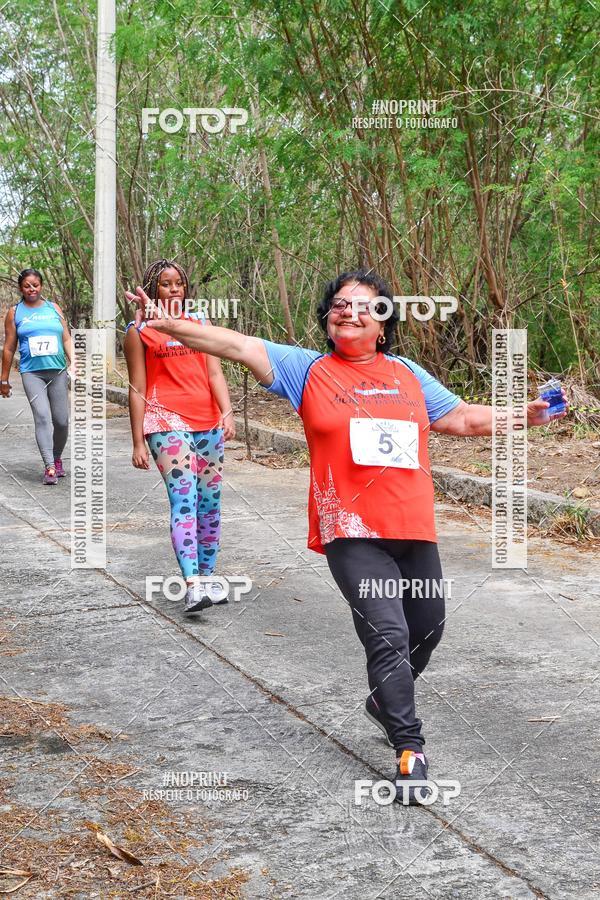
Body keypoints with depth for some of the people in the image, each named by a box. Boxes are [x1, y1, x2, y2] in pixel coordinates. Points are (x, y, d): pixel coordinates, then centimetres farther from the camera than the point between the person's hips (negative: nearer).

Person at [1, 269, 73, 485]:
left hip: (58, 371, 2)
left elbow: (67, 339, 11)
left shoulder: (54, 308, 13)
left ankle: (57, 459, 27)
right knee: (42, 417, -17)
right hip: (32, 373, -2)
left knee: (61, 420, 3)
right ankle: (50, 467, -20)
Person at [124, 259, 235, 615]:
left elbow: (215, 374, 6)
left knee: (210, 502, 7)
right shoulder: (139, 331, 5)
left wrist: (227, 413, -11)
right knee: (184, 499, -18)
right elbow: (137, 389, 3)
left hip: (209, 423, 4)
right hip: (167, 423, -4)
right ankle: (193, 585, -27)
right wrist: (138, 442, 0)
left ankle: (207, 577, 19)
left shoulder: (201, 324, 14)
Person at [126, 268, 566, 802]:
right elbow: (239, 346, -4)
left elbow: (461, 418, 19)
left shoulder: (408, 375, 14)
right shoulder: (310, 370, 4)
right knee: (388, 634, -14)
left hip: (414, 529, 5)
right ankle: (409, 748, -2)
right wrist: (167, 324, -13)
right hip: (352, 533, -5)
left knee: (428, 628, 14)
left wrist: (524, 415, 8)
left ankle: (385, 700, 41)